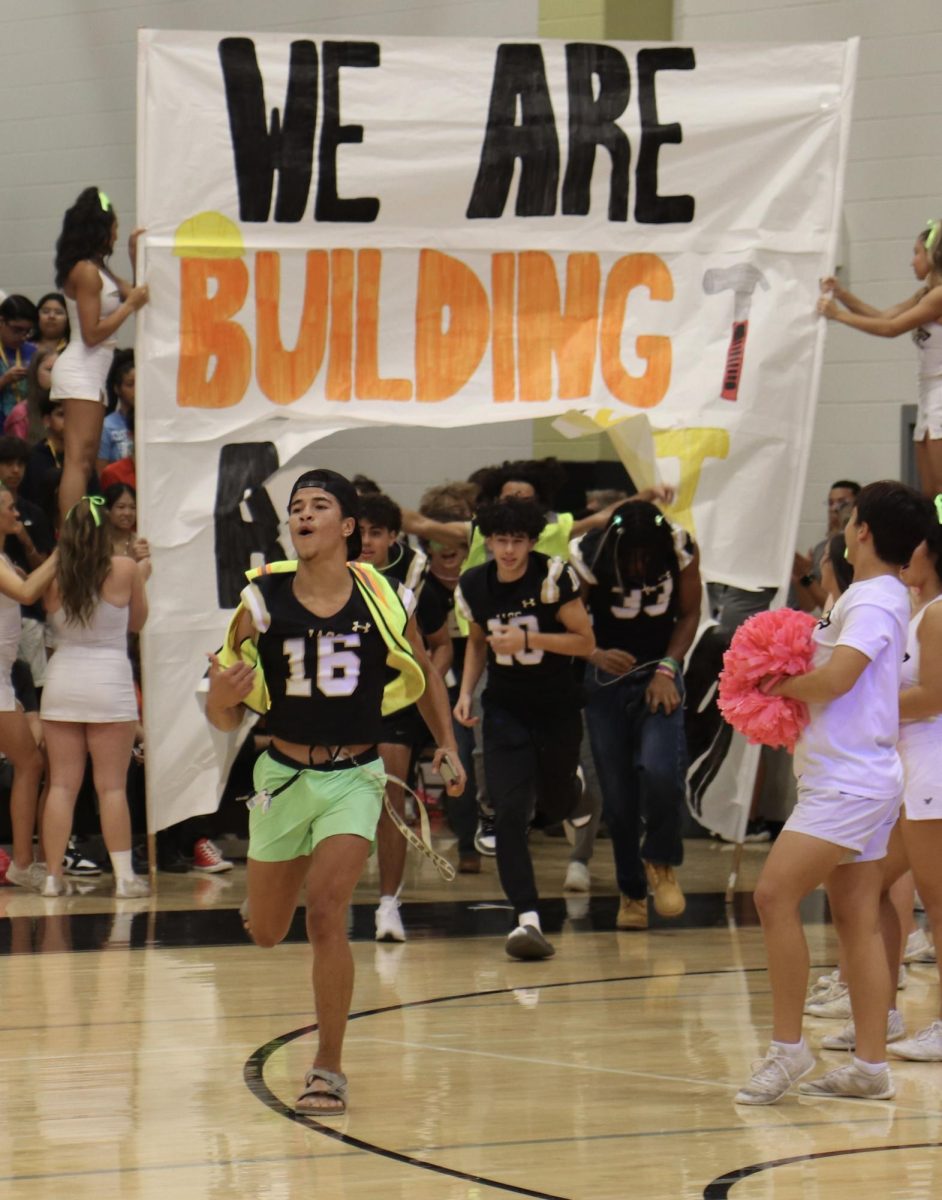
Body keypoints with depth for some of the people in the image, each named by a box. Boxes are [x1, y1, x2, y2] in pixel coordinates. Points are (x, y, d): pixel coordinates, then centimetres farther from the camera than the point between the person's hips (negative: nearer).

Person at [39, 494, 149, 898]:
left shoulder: (53, 579, -2)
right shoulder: (125, 570, -6)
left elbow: (52, 622, 9)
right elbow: (137, 621, 6)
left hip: (61, 681, 2)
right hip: (108, 681, -2)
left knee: (61, 785, 6)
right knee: (112, 786, 1)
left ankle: (53, 876, 6)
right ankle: (124, 876, 1)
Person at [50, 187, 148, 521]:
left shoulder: (99, 270, 16)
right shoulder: (86, 272, -13)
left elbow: (134, 294, 26)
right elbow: (92, 333, -17)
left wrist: (136, 256, 18)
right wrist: (130, 305, -11)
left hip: (92, 373, 11)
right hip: (80, 371, -11)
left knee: (86, 462, 9)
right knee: (78, 461, -17)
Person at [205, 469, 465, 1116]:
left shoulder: (381, 598, -7)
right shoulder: (262, 601, -8)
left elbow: (424, 673, 12)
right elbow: (224, 717, -3)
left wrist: (447, 744, 1)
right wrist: (222, 697, -26)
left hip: (354, 776, -2)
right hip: (284, 773, 2)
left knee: (326, 914, -20)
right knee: (265, 932, 16)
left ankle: (329, 1069, -9)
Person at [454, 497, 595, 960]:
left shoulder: (554, 576, -15)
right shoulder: (472, 586, -4)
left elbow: (586, 643, -13)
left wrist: (528, 638, -25)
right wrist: (466, 691, 1)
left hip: (558, 708, -1)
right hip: (505, 709, 1)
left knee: (554, 807, 15)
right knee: (509, 813, -15)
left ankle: (571, 787, 55)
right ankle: (527, 920, -16)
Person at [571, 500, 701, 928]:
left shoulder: (682, 550, -13)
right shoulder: (587, 556, -16)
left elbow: (689, 613, 1)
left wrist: (667, 668, -11)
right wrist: (596, 656, -28)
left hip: (659, 675, 0)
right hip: (607, 678, 0)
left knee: (660, 770, -22)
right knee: (617, 792, 0)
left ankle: (661, 863, 3)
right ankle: (631, 892, 16)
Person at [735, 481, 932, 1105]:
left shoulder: (875, 602, -14)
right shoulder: (872, 596, 17)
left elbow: (834, 678, -25)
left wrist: (778, 683, -9)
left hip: (849, 783, -10)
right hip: (856, 779, 10)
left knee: (775, 895, -14)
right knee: (857, 919, 7)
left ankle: (788, 1047, -11)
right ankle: (871, 1066, 7)